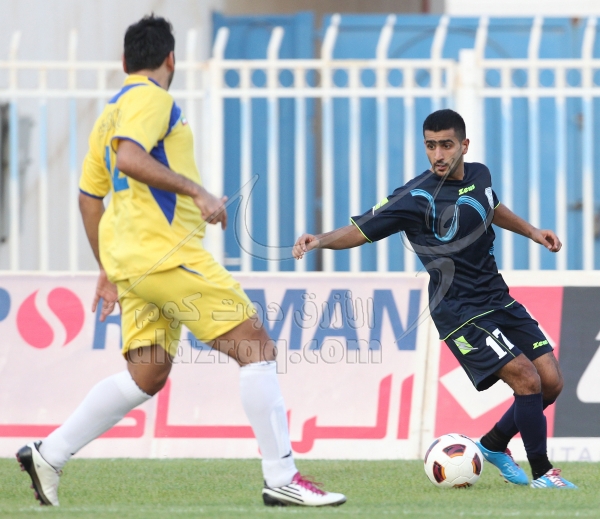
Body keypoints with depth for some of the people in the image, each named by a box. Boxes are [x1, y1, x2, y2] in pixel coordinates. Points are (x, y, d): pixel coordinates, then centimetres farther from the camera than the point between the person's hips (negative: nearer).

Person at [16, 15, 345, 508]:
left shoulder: (112, 112, 22)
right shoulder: (151, 98, -6)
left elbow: (89, 196, 26)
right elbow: (130, 158, -24)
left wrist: (109, 270, 30)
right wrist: (195, 190, -25)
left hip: (131, 260, 10)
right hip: (165, 250, -10)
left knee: (147, 375, 11)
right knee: (257, 347, -8)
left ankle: (49, 454, 8)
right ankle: (282, 479, -12)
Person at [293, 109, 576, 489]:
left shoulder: (479, 175, 3)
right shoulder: (417, 198, -17)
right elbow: (361, 230, -17)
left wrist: (531, 231, 24)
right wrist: (321, 240, -34)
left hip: (499, 299, 7)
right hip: (460, 312, -7)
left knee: (551, 382, 3)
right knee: (528, 381, -18)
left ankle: (494, 445, 25)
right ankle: (542, 473, 0)